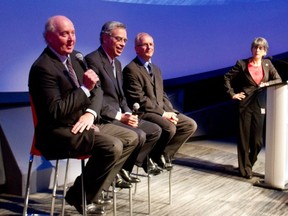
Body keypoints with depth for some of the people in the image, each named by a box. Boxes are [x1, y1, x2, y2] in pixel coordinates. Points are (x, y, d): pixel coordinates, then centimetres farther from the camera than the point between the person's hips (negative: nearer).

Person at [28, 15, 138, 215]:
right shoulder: (43, 68, -17)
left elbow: (97, 90, 10)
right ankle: (80, 196, -4)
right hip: (58, 132, -9)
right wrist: (84, 88, -22)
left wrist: (90, 113, -11)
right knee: (112, 146, -27)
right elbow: (55, 111, -24)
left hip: (83, 123, 9)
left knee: (131, 138, 4)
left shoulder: (76, 57, 9)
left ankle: (92, 192, 5)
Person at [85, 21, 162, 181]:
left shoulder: (117, 63, 18)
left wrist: (128, 114, 0)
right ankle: (120, 170, -2)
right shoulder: (92, 60, -13)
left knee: (155, 130, 5)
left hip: (120, 116, 10)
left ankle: (124, 167, 7)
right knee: (139, 135, -25)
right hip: (103, 119, -10)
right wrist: (119, 117, -18)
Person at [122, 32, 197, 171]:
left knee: (191, 125, -3)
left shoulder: (156, 69, 20)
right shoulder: (131, 69, -9)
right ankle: (152, 156, -5)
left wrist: (171, 112, 0)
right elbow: (139, 99, -16)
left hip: (162, 111, 9)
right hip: (143, 113, -9)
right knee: (169, 128, -31)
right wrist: (163, 113, -17)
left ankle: (164, 154, 3)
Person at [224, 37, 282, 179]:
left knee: (257, 139, 3)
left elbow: (279, 80, 12)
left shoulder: (267, 64, 7)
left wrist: (268, 83, -7)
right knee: (244, 138, 0)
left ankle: (248, 164, 24)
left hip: (260, 106, 2)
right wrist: (232, 94, -2)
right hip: (245, 104, -2)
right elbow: (227, 77, 5)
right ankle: (245, 169, 11)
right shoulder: (242, 64, 0)